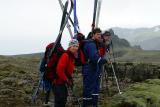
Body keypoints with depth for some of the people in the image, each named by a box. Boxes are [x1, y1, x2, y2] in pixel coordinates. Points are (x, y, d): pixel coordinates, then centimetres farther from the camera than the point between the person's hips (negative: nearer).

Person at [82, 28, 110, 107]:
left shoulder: (95, 44, 18)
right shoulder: (91, 44, -17)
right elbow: (94, 57, -28)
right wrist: (105, 60, -18)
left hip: (94, 71, 11)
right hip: (89, 71, -11)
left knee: (95, 88, 16)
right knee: (88, 88, -5)